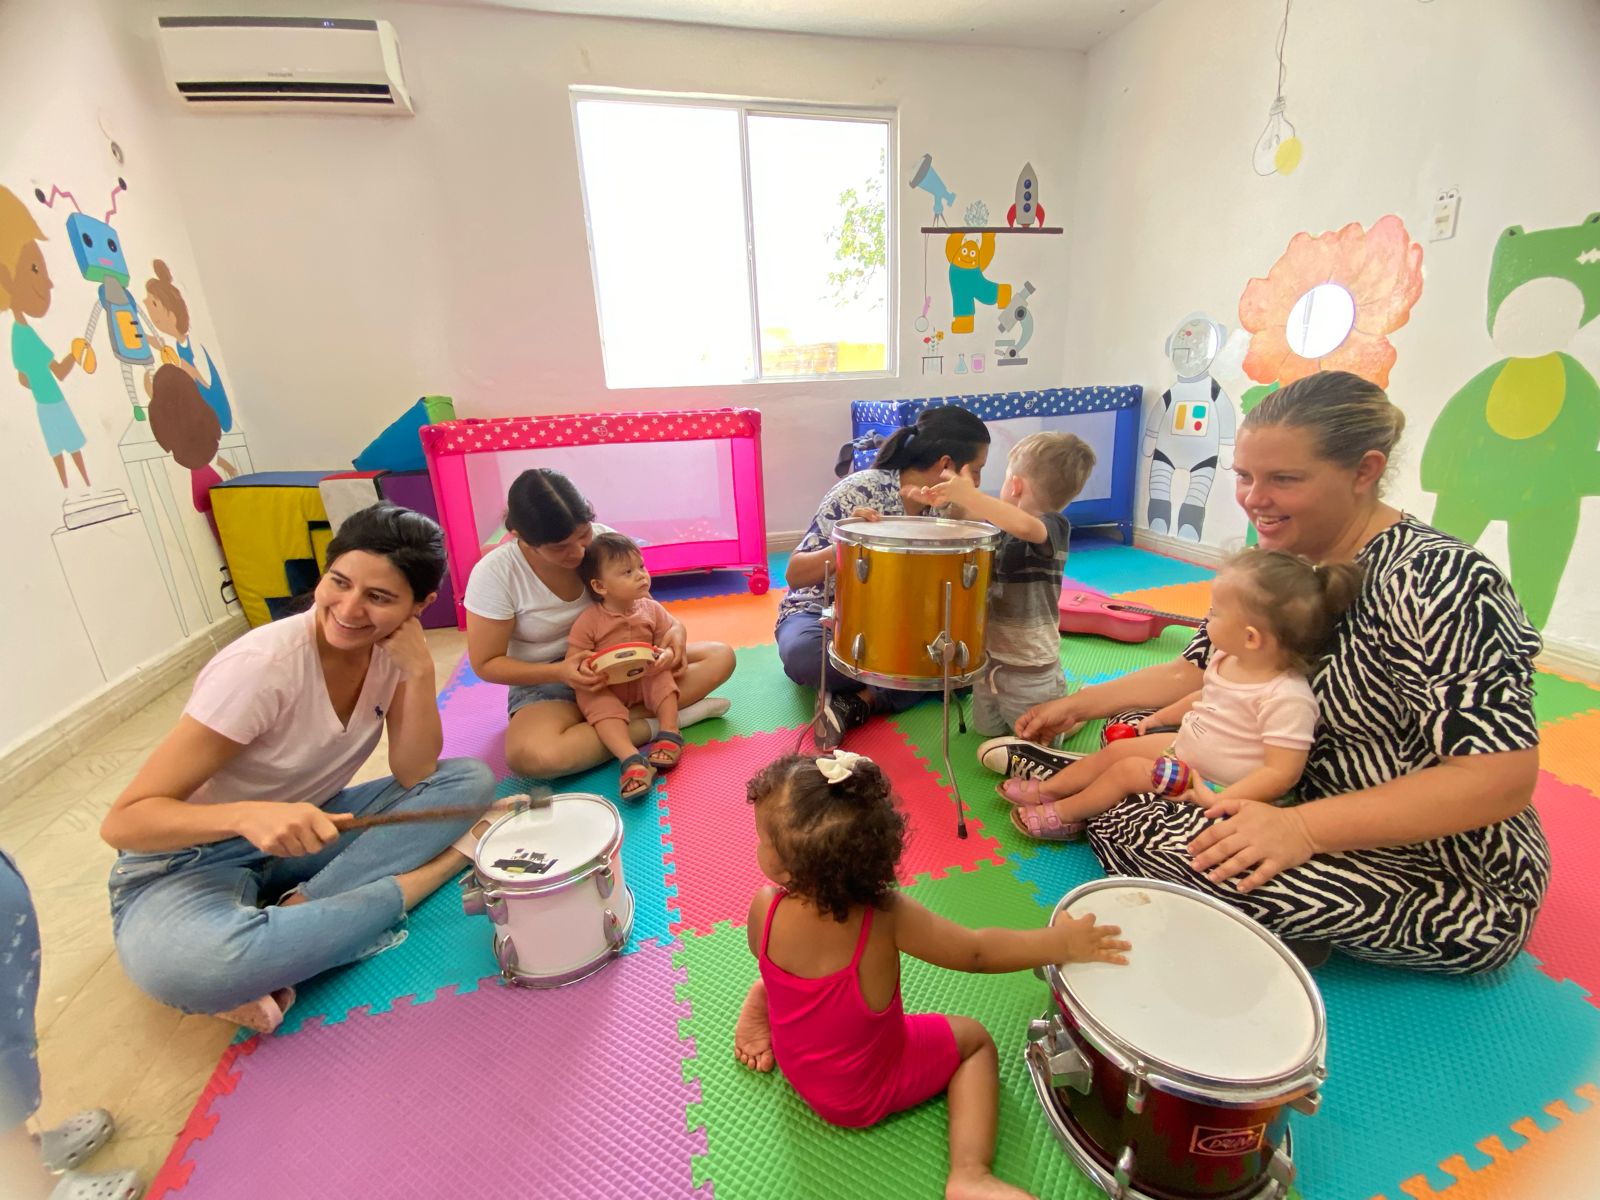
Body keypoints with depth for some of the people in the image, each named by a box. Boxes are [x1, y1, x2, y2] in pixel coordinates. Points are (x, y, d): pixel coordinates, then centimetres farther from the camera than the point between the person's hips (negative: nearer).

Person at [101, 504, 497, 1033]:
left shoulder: (390, 649, -11)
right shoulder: (261, 666, -27)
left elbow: (414, 777, -15)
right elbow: (123, 822, -23)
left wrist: (419, 671, -27)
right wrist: (249, 815, -43)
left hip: (302, 834, 5)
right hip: (191, 858, -4)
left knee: (469, 781, -15)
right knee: (182, 965, -39)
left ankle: (299, 910, -17)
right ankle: (432, 872, -21)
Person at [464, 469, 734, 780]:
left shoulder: (604, 540, -12)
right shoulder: (494, 574, -19)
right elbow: (486, 664, -11)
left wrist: (675, 627, -21)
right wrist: (560, 671, -27)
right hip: (546, 683, -3)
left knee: (720, 657, -12)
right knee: (531, 755, -38)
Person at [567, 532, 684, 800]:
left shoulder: (651, 610, -4)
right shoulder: (588, 621, -13)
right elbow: (572, 660, -12)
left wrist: (664, 658, -26)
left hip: (645, 680, 3)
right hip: (604, 689, -3)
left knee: (663, 678, -23)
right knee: (600, 705, -30)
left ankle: (669, 734, -24)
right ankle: (632, 761, -41)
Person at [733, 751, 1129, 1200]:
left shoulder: (765, 909, -28)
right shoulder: (886, 917, -36)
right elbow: (976, 951, -24)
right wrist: (1060, 943, -14)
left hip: (794, 1064, 4)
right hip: (863, 1094, -3)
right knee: (974, 1038, 14)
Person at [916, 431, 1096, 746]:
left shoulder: (1053, 527, -22)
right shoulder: (999, 526, 0)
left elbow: (1024, 525, -44)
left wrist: (967, 495, -40)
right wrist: (948, 501, -6)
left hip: (1029, 670, -7)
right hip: (987, 658, 7)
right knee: (985, 729, 23)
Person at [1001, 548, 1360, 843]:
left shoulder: (1287, 698, -31)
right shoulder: (1227, 658, -4)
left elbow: (1282, 772, -28)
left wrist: (1218, 801, -33)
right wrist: (1158, 719, 19)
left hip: (1216, 784, -8)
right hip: (1184, 749, 8)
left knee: (1128, 769, -12)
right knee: (1117, 749, 3)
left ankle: (1062, 815, 6)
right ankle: (1046, 789, 14)